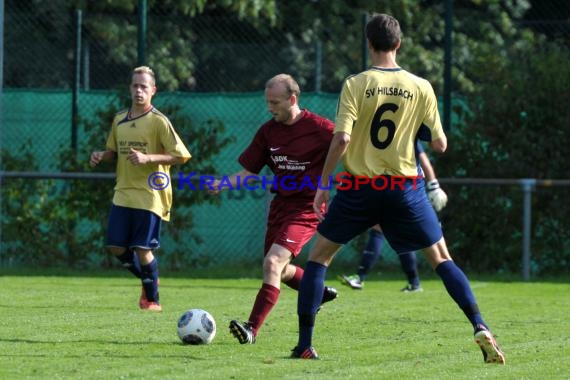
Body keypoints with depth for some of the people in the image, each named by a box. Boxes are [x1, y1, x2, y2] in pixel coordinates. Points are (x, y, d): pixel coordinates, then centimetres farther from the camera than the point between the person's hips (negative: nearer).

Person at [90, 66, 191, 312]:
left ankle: (152, 298, 10)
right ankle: (148, 280, 26)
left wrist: (148, 157, -23)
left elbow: (180, 156, -12)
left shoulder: (158, 121, -8)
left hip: (149, 196, -6)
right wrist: (102, 156, 0)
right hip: (123, 194, 6)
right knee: (116, 247, 2)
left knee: (143, 249, -7)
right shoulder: (120, 120, 10)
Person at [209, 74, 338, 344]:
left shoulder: (320, 128, -14)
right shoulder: (268, 131, 3)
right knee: (279, 270, 19)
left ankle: (252, 329, -25)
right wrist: (223, 183, -12)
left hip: (306, 208, -7)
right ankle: (319, 292, 49)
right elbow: (249, 170, 5)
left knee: (273, 263, -22)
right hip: (280, 204, 7)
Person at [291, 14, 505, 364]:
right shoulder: (421, 87, -1)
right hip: (405, 187, 1)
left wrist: (323, 184, -6)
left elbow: (342, 139, -15)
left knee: (318, 257, 13)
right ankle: (481, 329, -5)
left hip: (360, 189, -1)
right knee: (442, 259, 12)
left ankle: (305, 344, 7)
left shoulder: (355, 85, -7)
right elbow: (440, 144, 1)